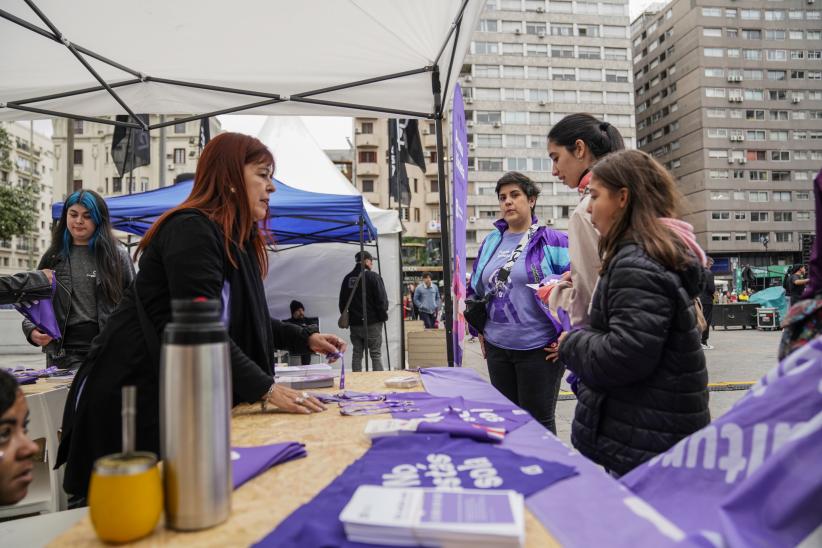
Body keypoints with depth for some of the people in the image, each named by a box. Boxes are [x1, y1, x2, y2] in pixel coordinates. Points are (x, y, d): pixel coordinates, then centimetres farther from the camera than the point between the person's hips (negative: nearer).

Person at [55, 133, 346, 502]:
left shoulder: (237, 240, 12)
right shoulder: (191, 230, -19)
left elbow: (247, 320, 18)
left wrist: (306, 339, 8)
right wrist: (267, 389, -28)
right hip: (132, 397, -9)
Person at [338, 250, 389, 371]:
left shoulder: (347, 278, 7)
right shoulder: (373, 277, -11)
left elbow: (342, 302, 13)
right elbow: (382, 300, -12)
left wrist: (347, 318, 20)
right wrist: (383, 316, 2)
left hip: (354, 323, 5)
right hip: (372, 323, -5)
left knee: (357, 354, 11)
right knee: (376, 354, 2)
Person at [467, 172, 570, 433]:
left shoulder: (552, 241, -7)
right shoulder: (490, 242, 9)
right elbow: (477, 289, 19)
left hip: (538, 346, -5)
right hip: (497, 346, 6)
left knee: (538, 421, 7)